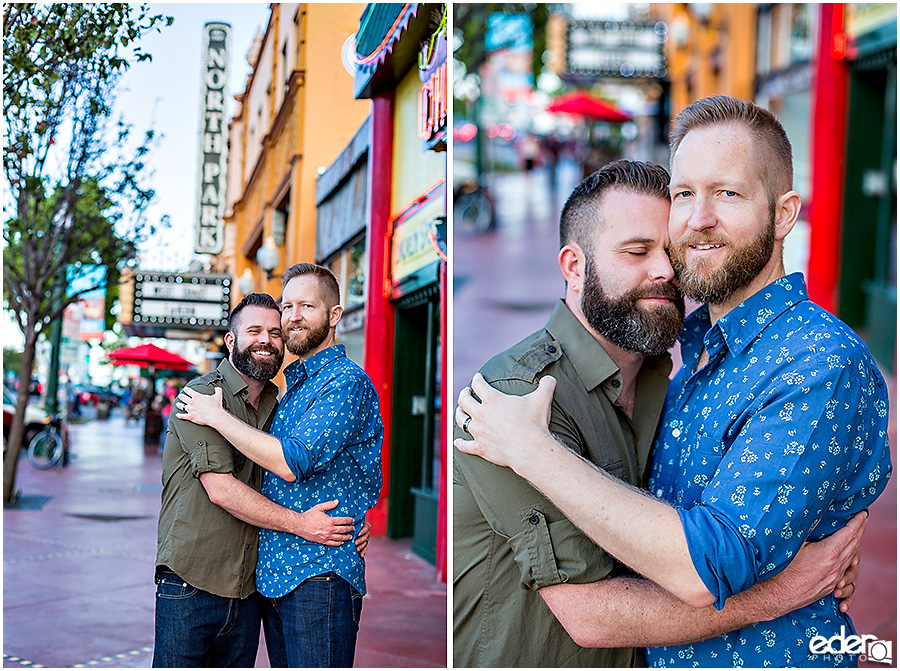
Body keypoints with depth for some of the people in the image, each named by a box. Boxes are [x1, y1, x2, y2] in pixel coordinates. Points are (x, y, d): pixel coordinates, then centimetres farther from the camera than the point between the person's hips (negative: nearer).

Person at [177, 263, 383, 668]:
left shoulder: (346, 381, -10)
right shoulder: (294, 385, 19)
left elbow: (292, 462, -20)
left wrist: (217, 416, -11)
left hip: (320, 575, -9)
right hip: (275, 574, 9)